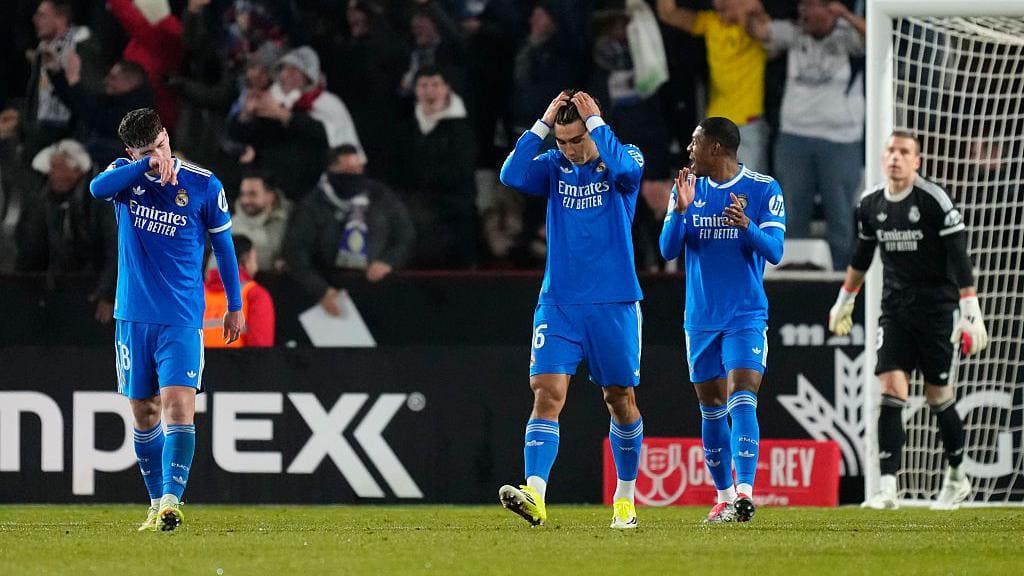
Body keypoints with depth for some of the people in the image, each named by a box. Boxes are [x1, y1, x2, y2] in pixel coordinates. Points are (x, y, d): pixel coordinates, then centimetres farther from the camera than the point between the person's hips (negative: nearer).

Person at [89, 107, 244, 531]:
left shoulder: (204, 185, -3)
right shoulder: (126, 173, 2)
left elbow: (223, 244, 9)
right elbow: (97, 188, -22)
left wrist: (235, 306, 12)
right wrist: (148, 165, -30)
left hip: (182, 319, -3)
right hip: (133, 316, 3)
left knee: (178, 404, -17)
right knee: (144, 414, 9)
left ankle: (171, 501, -24)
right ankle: (157, 504, 20)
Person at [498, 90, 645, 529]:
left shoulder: (627, 158, -1)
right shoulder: (554, 166, 7)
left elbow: (624, 167, -25)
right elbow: (512, 175, -11)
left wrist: (595, 121, -16)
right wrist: (543, 123, -10)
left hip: (614, 305, -1)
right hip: (558, 306, 1)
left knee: (620, 400, 7)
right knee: (547, 393, -14)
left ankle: (625, 497, 24)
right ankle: (535, 496, -25)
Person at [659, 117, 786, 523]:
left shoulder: (763, 189, -4)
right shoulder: (687, 189, 6)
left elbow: (774, 252, -10)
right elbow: (668, 250, -1)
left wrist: (747, 226, -30)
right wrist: (681, 210, -19)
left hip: (746, 317, -4)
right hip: (701, 318, 4)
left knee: (741, 399, -18)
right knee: (711, 409, 8)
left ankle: (744, 494, -27)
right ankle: (724, 497, 18)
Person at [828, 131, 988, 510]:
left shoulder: (935, 201, -11)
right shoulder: (870, 204, 4)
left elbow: (959, 258, -12)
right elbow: (862, 256, 21)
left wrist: (971, 312, -16)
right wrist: (845, 301, 29)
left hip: (937, 307, -4)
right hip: (895, 308, 4)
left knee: (939, 397, 3)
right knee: (890, 391, -11)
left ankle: (957, 477, 25)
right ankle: (887, 487, -16)